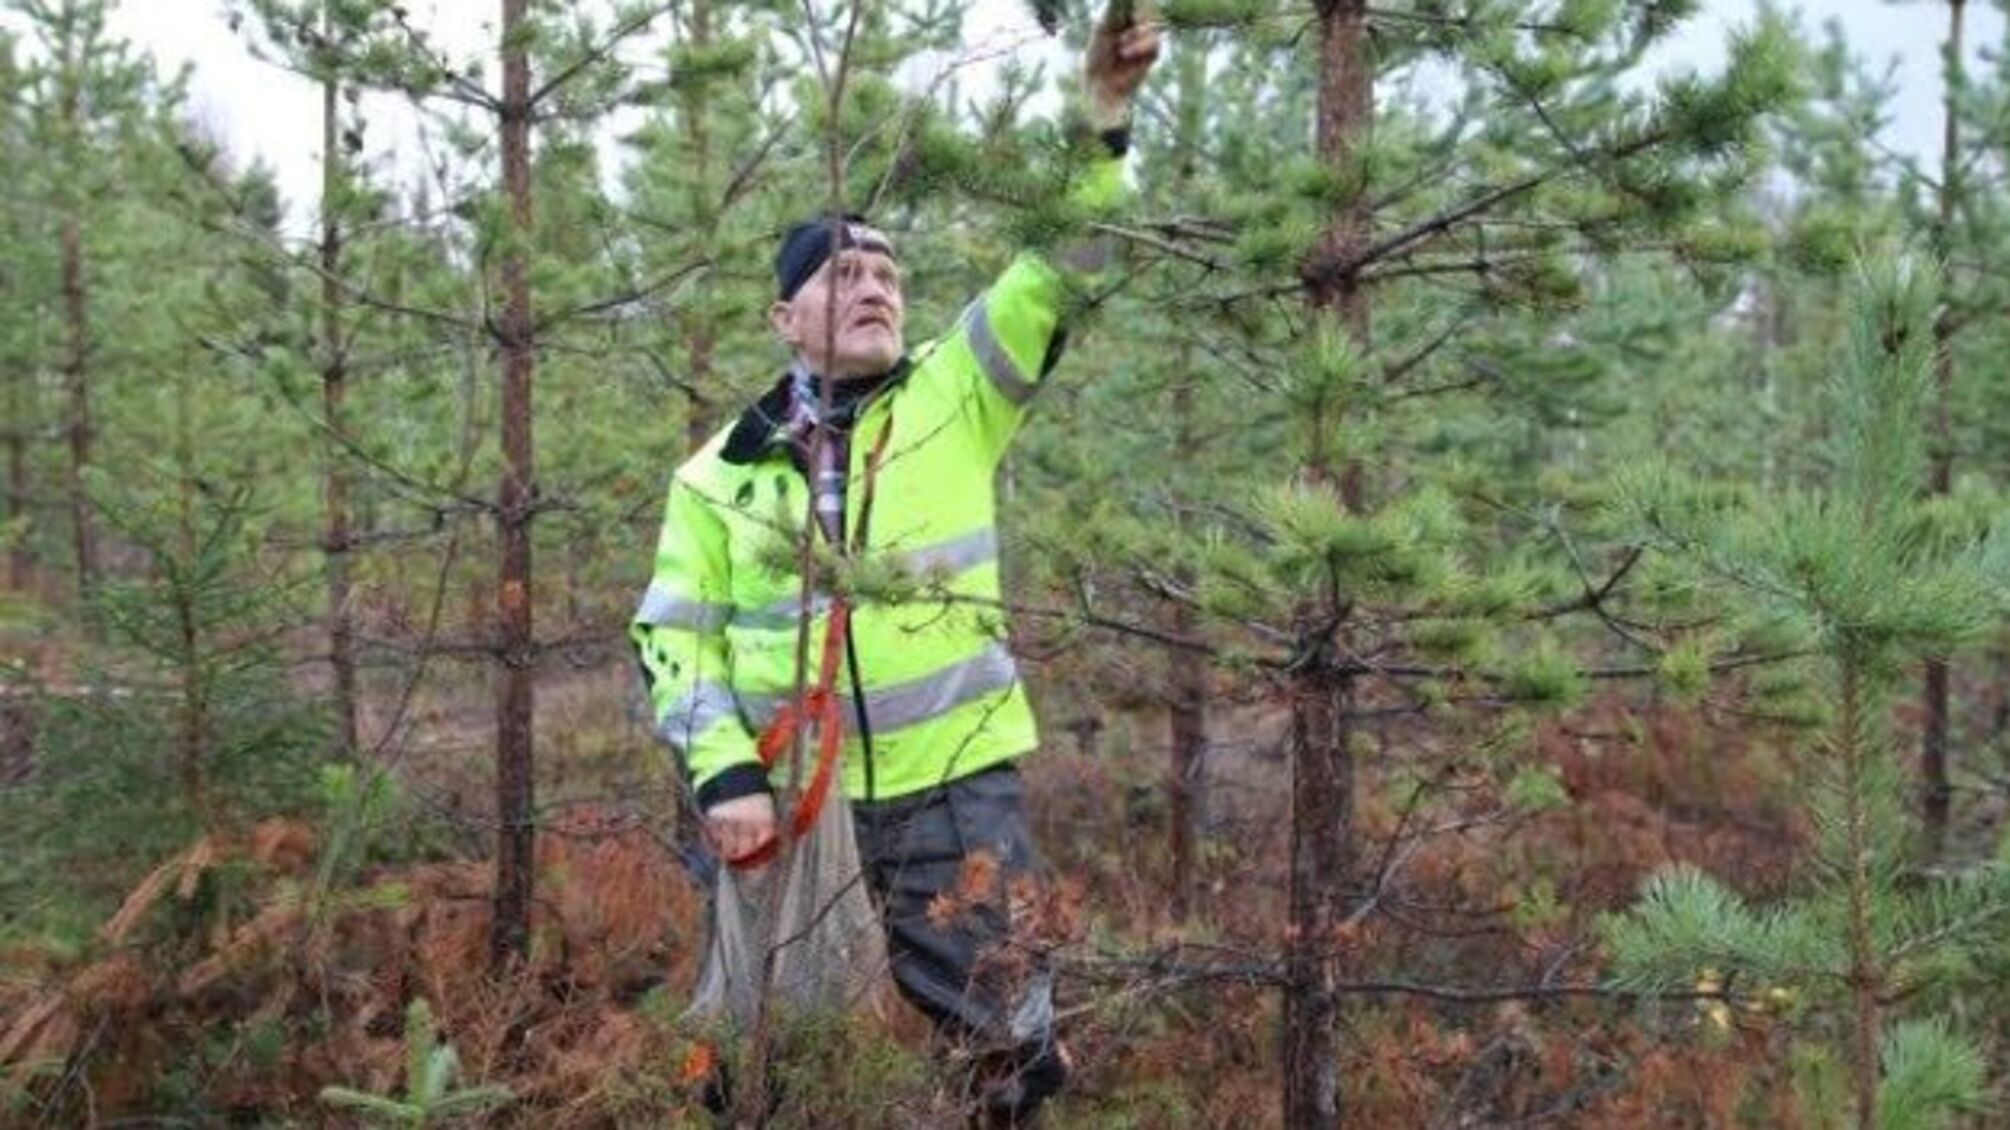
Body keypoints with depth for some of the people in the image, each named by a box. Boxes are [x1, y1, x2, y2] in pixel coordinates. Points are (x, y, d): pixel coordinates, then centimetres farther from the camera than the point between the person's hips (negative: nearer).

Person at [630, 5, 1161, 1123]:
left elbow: (1056, 274, -11)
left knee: (999, 1031, 9)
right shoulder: (725, 470, 2)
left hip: (953, 785, -1)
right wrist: (723, 770, -10)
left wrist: (1105, 117, -24)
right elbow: (675, 631, 3)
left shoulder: (957, 395, -1)